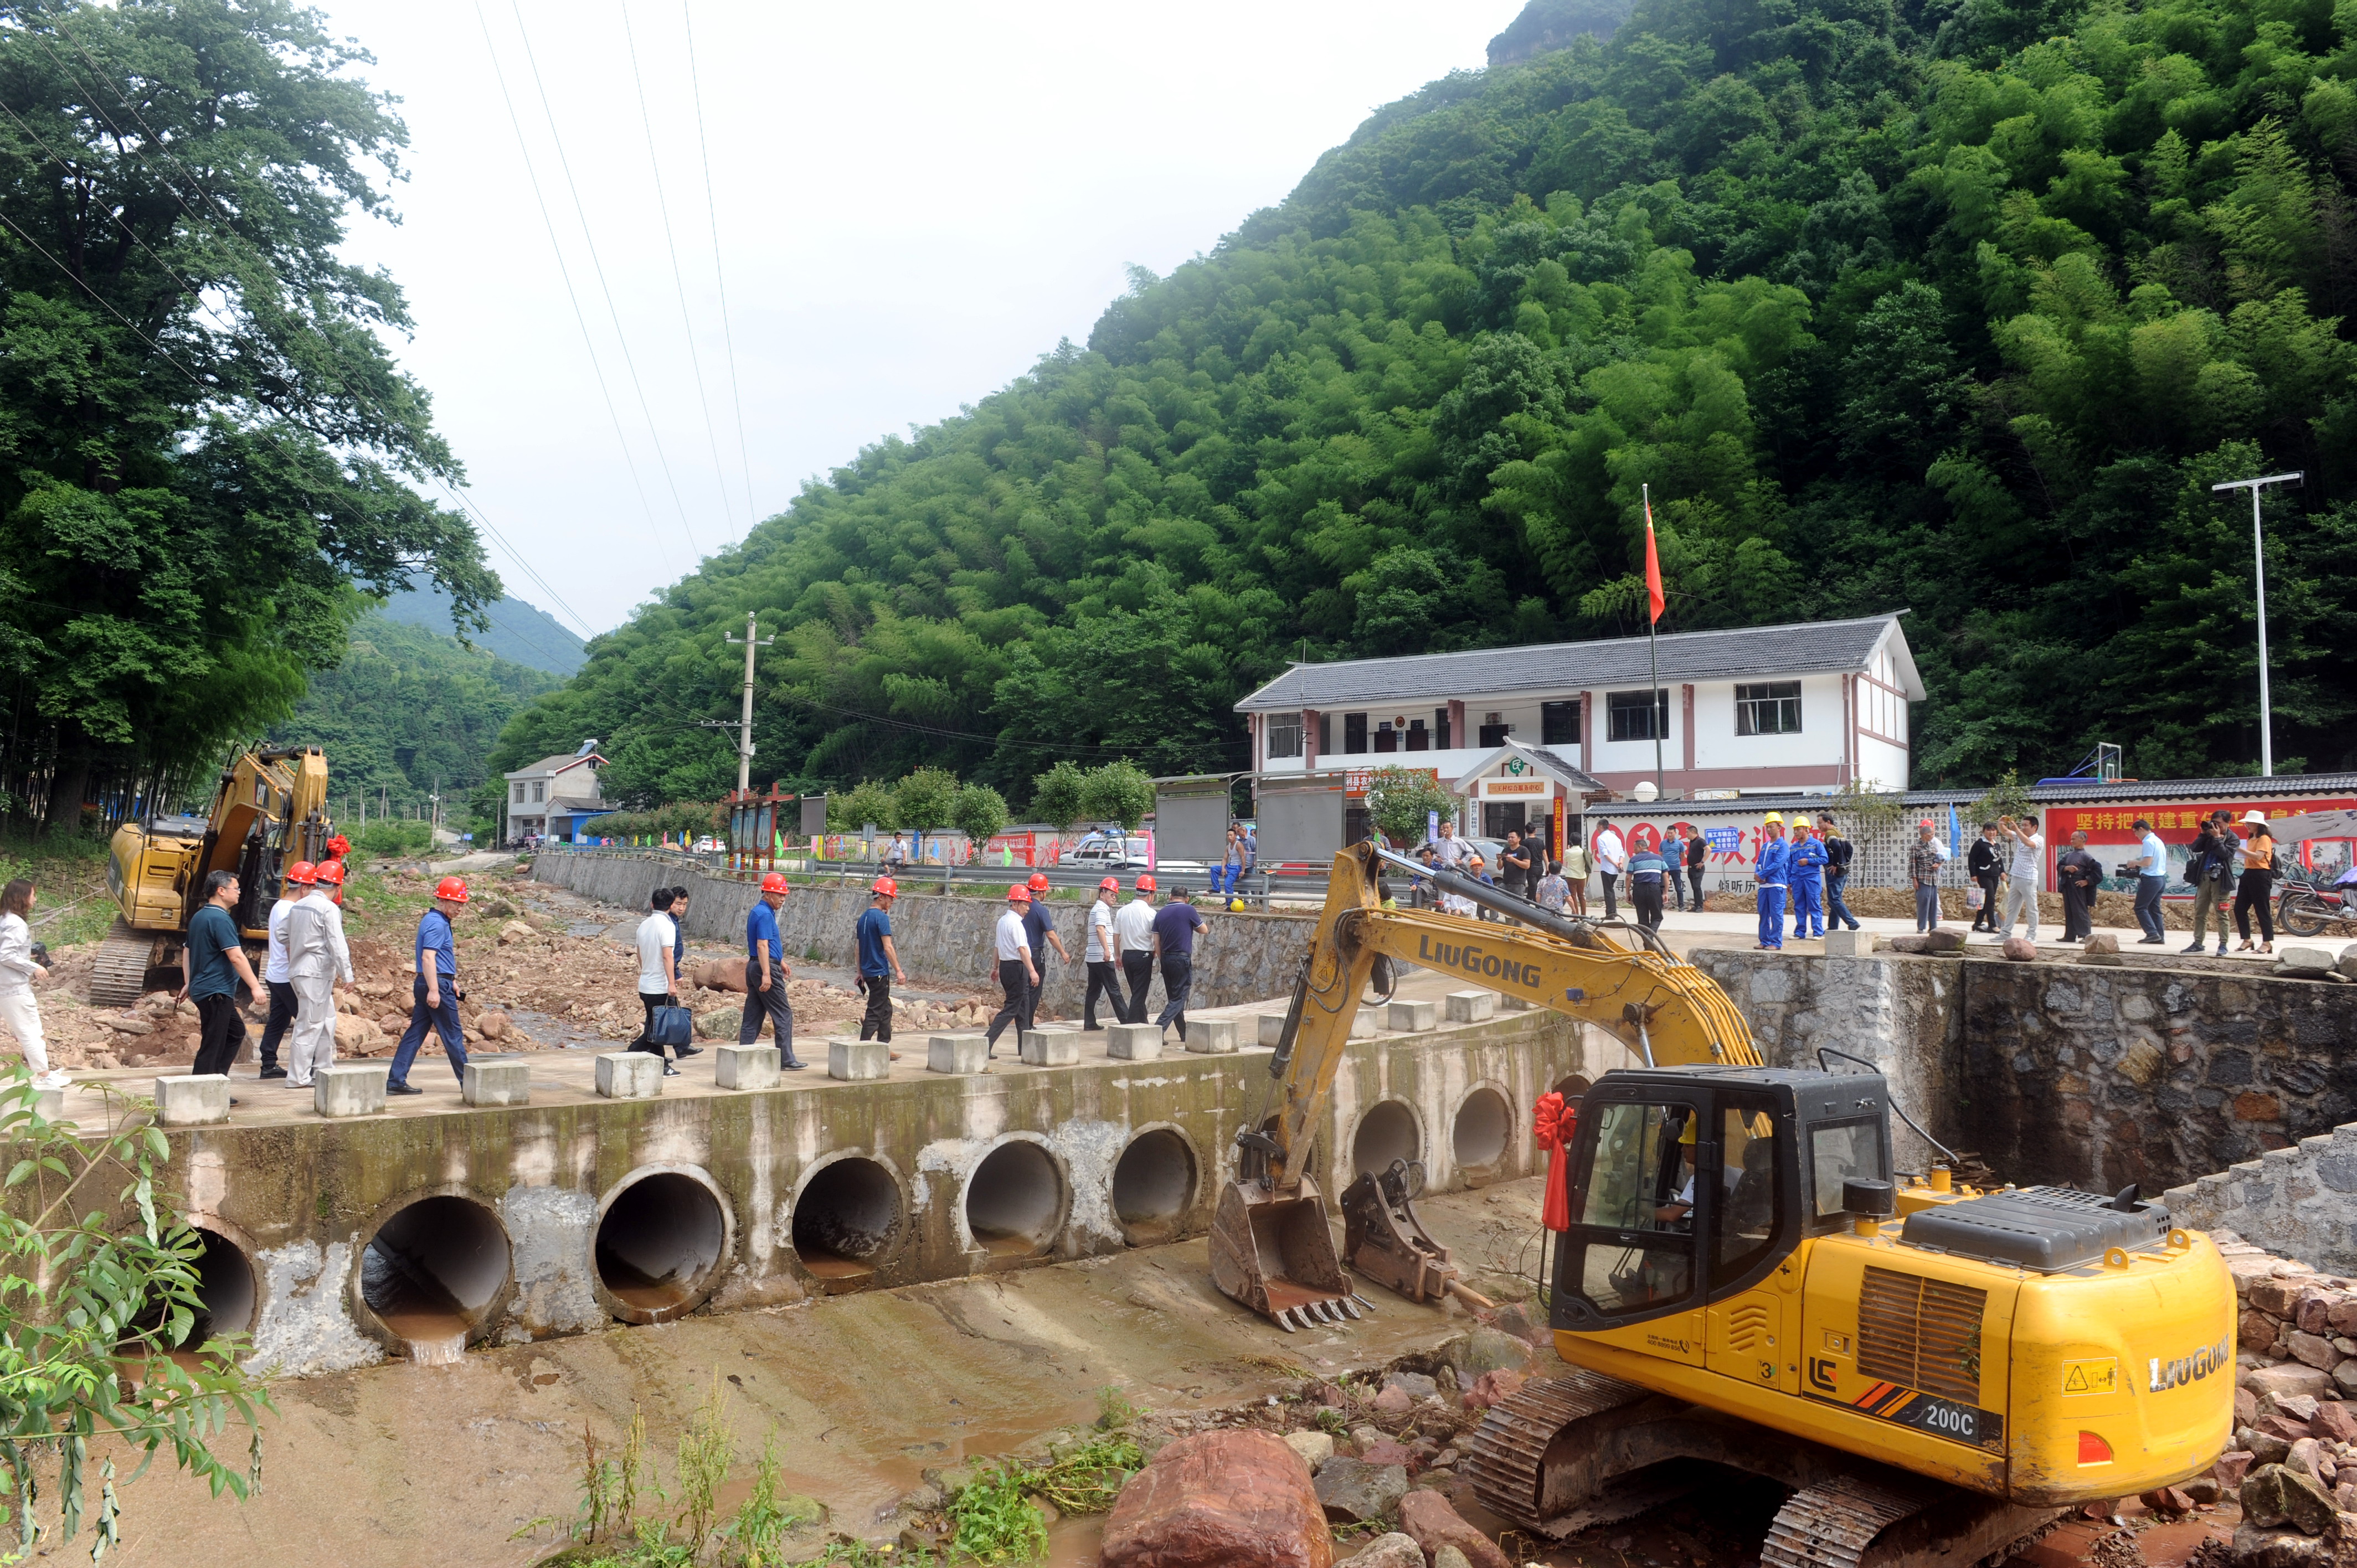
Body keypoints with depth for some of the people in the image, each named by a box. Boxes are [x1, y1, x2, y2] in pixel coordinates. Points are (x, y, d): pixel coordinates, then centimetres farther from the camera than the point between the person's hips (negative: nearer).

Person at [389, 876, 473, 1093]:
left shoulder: (431, 920, 18)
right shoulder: (437, 924, -15)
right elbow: (428, 958, -23)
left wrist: (452, 981, 30)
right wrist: (434, 990, -26)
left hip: (424, 984, 10)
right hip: (437, 984, -10)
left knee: (415, 1032, 8)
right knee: (453, 1035, -1)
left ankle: (396, 1080, 7)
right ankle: (467, 1082, 7)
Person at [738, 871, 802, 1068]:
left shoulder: (757, 912, 18)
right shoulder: (765, 915, -15)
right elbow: (762, 946, -22)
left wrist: (781, 962, 33)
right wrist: (766, 974, -27)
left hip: (753, 966, 10)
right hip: (766, 966, -10)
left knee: (753, 1015, 9)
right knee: (783, 1015, -3)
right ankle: (786, 1060, 0)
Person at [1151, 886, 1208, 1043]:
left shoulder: (1161, 913, 7)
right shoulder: (1188, 910, -7)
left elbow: (1156, 942, 6)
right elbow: (1203, 929, 7)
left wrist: (1162, 961, 14)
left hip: (1166, 959, 6)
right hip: (1182, 959, -6)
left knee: (1173, 998, 15)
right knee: (1178, 999, -2)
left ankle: (1184, 1034, 24)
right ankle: (1158, 1029, -19)